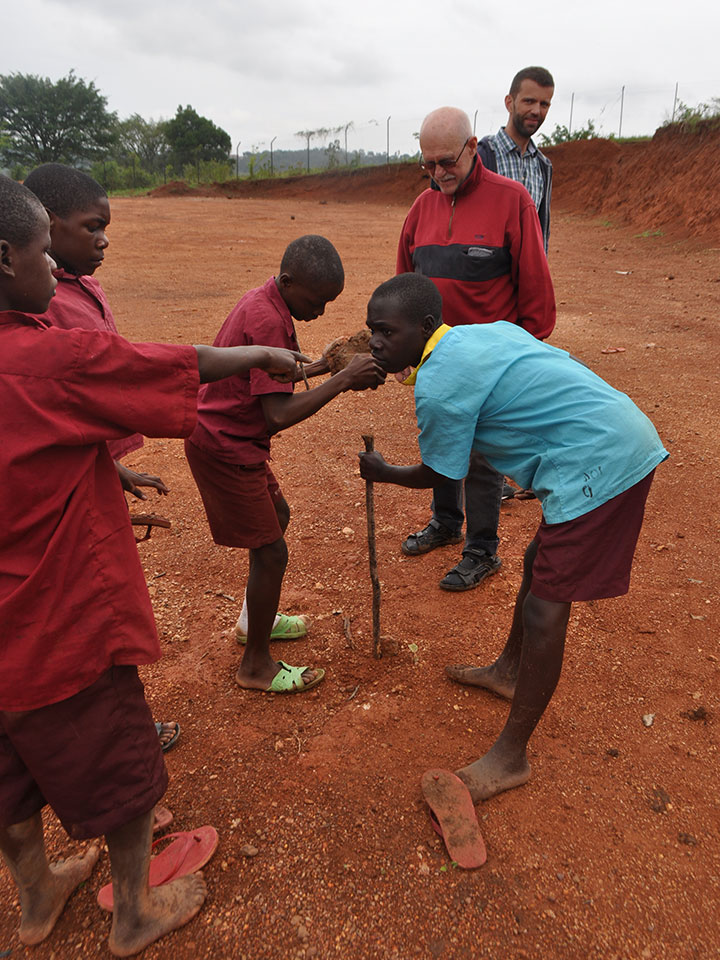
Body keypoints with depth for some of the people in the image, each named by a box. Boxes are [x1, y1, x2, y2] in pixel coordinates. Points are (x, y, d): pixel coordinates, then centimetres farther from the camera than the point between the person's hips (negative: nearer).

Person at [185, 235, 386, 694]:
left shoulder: (267, 303, 6)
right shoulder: (267, 320, -25)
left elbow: (272, 376, 16)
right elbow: (279, 414, -30)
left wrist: (323, 365, 2)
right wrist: (344, 379, -26)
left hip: (233, 437, 10)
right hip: (224, 447, -10)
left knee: (277, 514, 23)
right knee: (271, 551, -3)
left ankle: (254, 620, 41)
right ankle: (257, 665, 15)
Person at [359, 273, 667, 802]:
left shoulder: (438, 383, -14)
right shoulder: (488, 330, 12)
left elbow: (435, 475, -1)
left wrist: (381, 473, 18)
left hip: (598, 464, -10)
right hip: (624, 436, 10)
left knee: (544, 608, -4)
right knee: (540, 560, 23)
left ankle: (510, 758, 10)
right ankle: (509, 670, 44)